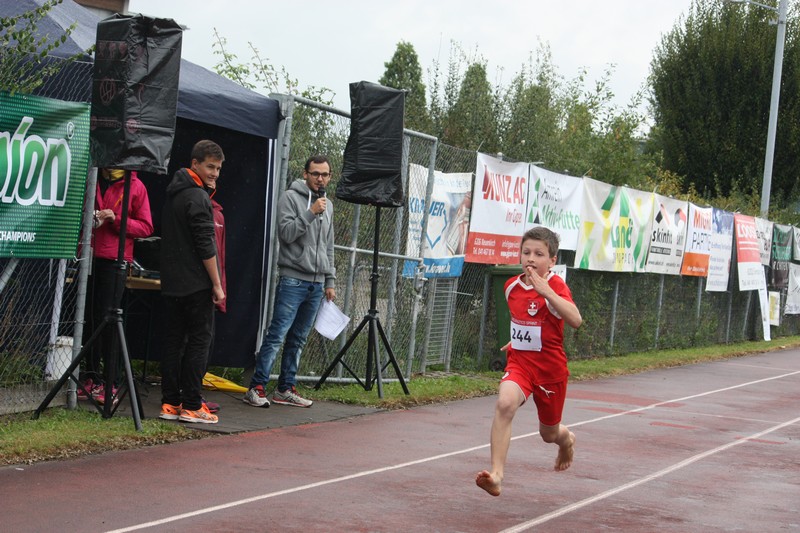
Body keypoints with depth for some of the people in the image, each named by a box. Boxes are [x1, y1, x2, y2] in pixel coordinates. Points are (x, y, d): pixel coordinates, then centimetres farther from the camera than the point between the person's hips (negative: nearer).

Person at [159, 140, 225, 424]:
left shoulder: (173, 193, 15)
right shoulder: (197, 197, -14)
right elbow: (205, 245, -16)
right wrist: (217, 284, -12)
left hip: (171, 283, 9)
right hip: (196, 284, -9)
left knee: (173, 341, 9)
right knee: (199, 342, -4)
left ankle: (170, 403, 10)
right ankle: (191, 406, -4)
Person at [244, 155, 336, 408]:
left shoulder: (328, 205, 17)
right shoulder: (291, 198, -4)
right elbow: (287, 233, -15)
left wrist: (329, 281, 17)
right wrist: (311, 213, -21)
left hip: (316, 284, 7)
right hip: (293, 280, -6)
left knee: (298, 339, 10)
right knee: (277, 335, -10)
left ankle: (286, 389, 16)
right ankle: (257, 388, -8)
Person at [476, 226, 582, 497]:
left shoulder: (555, 286, -15)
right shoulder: (511, 286, 2)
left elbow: (575, 320, -35)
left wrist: (546, 291, -40)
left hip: (550, 368, -3)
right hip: (519, 363, 3)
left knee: (549, 432, 14)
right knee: (504, 403, -30)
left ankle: (566, 439, 54)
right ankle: (496, 474, -33)